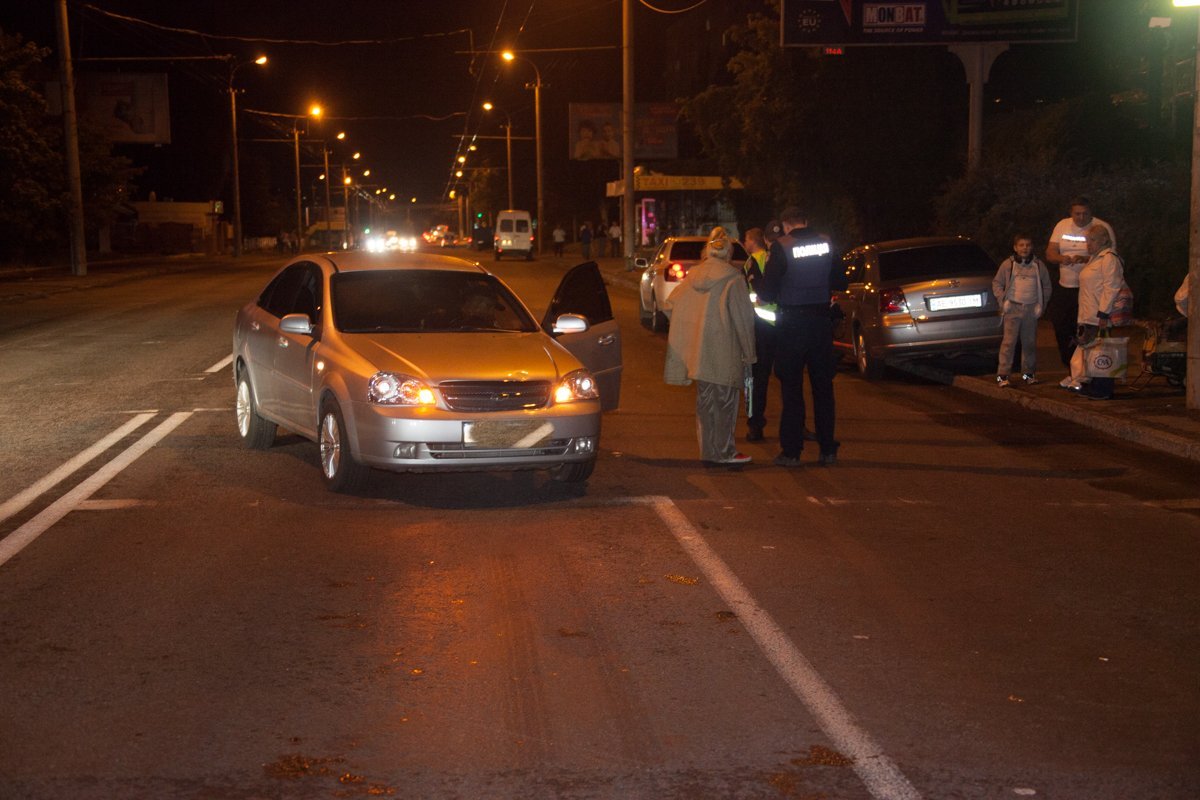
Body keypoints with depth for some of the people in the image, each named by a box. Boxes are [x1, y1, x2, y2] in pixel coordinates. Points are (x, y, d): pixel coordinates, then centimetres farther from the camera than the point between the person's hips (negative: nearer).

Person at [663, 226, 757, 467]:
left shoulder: (693, 275, 5)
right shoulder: (732, 278, -10)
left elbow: (669, 305, 9)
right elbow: (743, 318, -9)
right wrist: (748, 353, -2)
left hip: (698, 353, 5)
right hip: (725, 354, -5)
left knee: (705, 402, 12)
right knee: (725, 402, 4)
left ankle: (707, 451, 15)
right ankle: (724, 451, 9)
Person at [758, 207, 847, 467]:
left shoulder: (781, 246, -11)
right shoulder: (826, 243, 0)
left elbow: (768, 291, -12)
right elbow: (840, 282, 9)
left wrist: (761, 298, 9)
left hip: (791, 322, -3)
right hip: (821, 321, 3)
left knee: (791, 387, 4)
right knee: (823, 386, 11)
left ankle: (791, 451, 5)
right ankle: (828, 450, 14)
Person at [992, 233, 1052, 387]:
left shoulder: (1038, 265, 7)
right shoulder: (1007, 264, 1)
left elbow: (1046, 286, 15)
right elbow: (997, 283, 8)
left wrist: (1042, 304, 7)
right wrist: (1002, 301, -2)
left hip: (1031, 309, 3)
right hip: (1013, 308, -3)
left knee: (1030, 343, 9)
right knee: (1009, 341, -9)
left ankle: (1028, 373, 21)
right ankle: (1002, 375, -8)